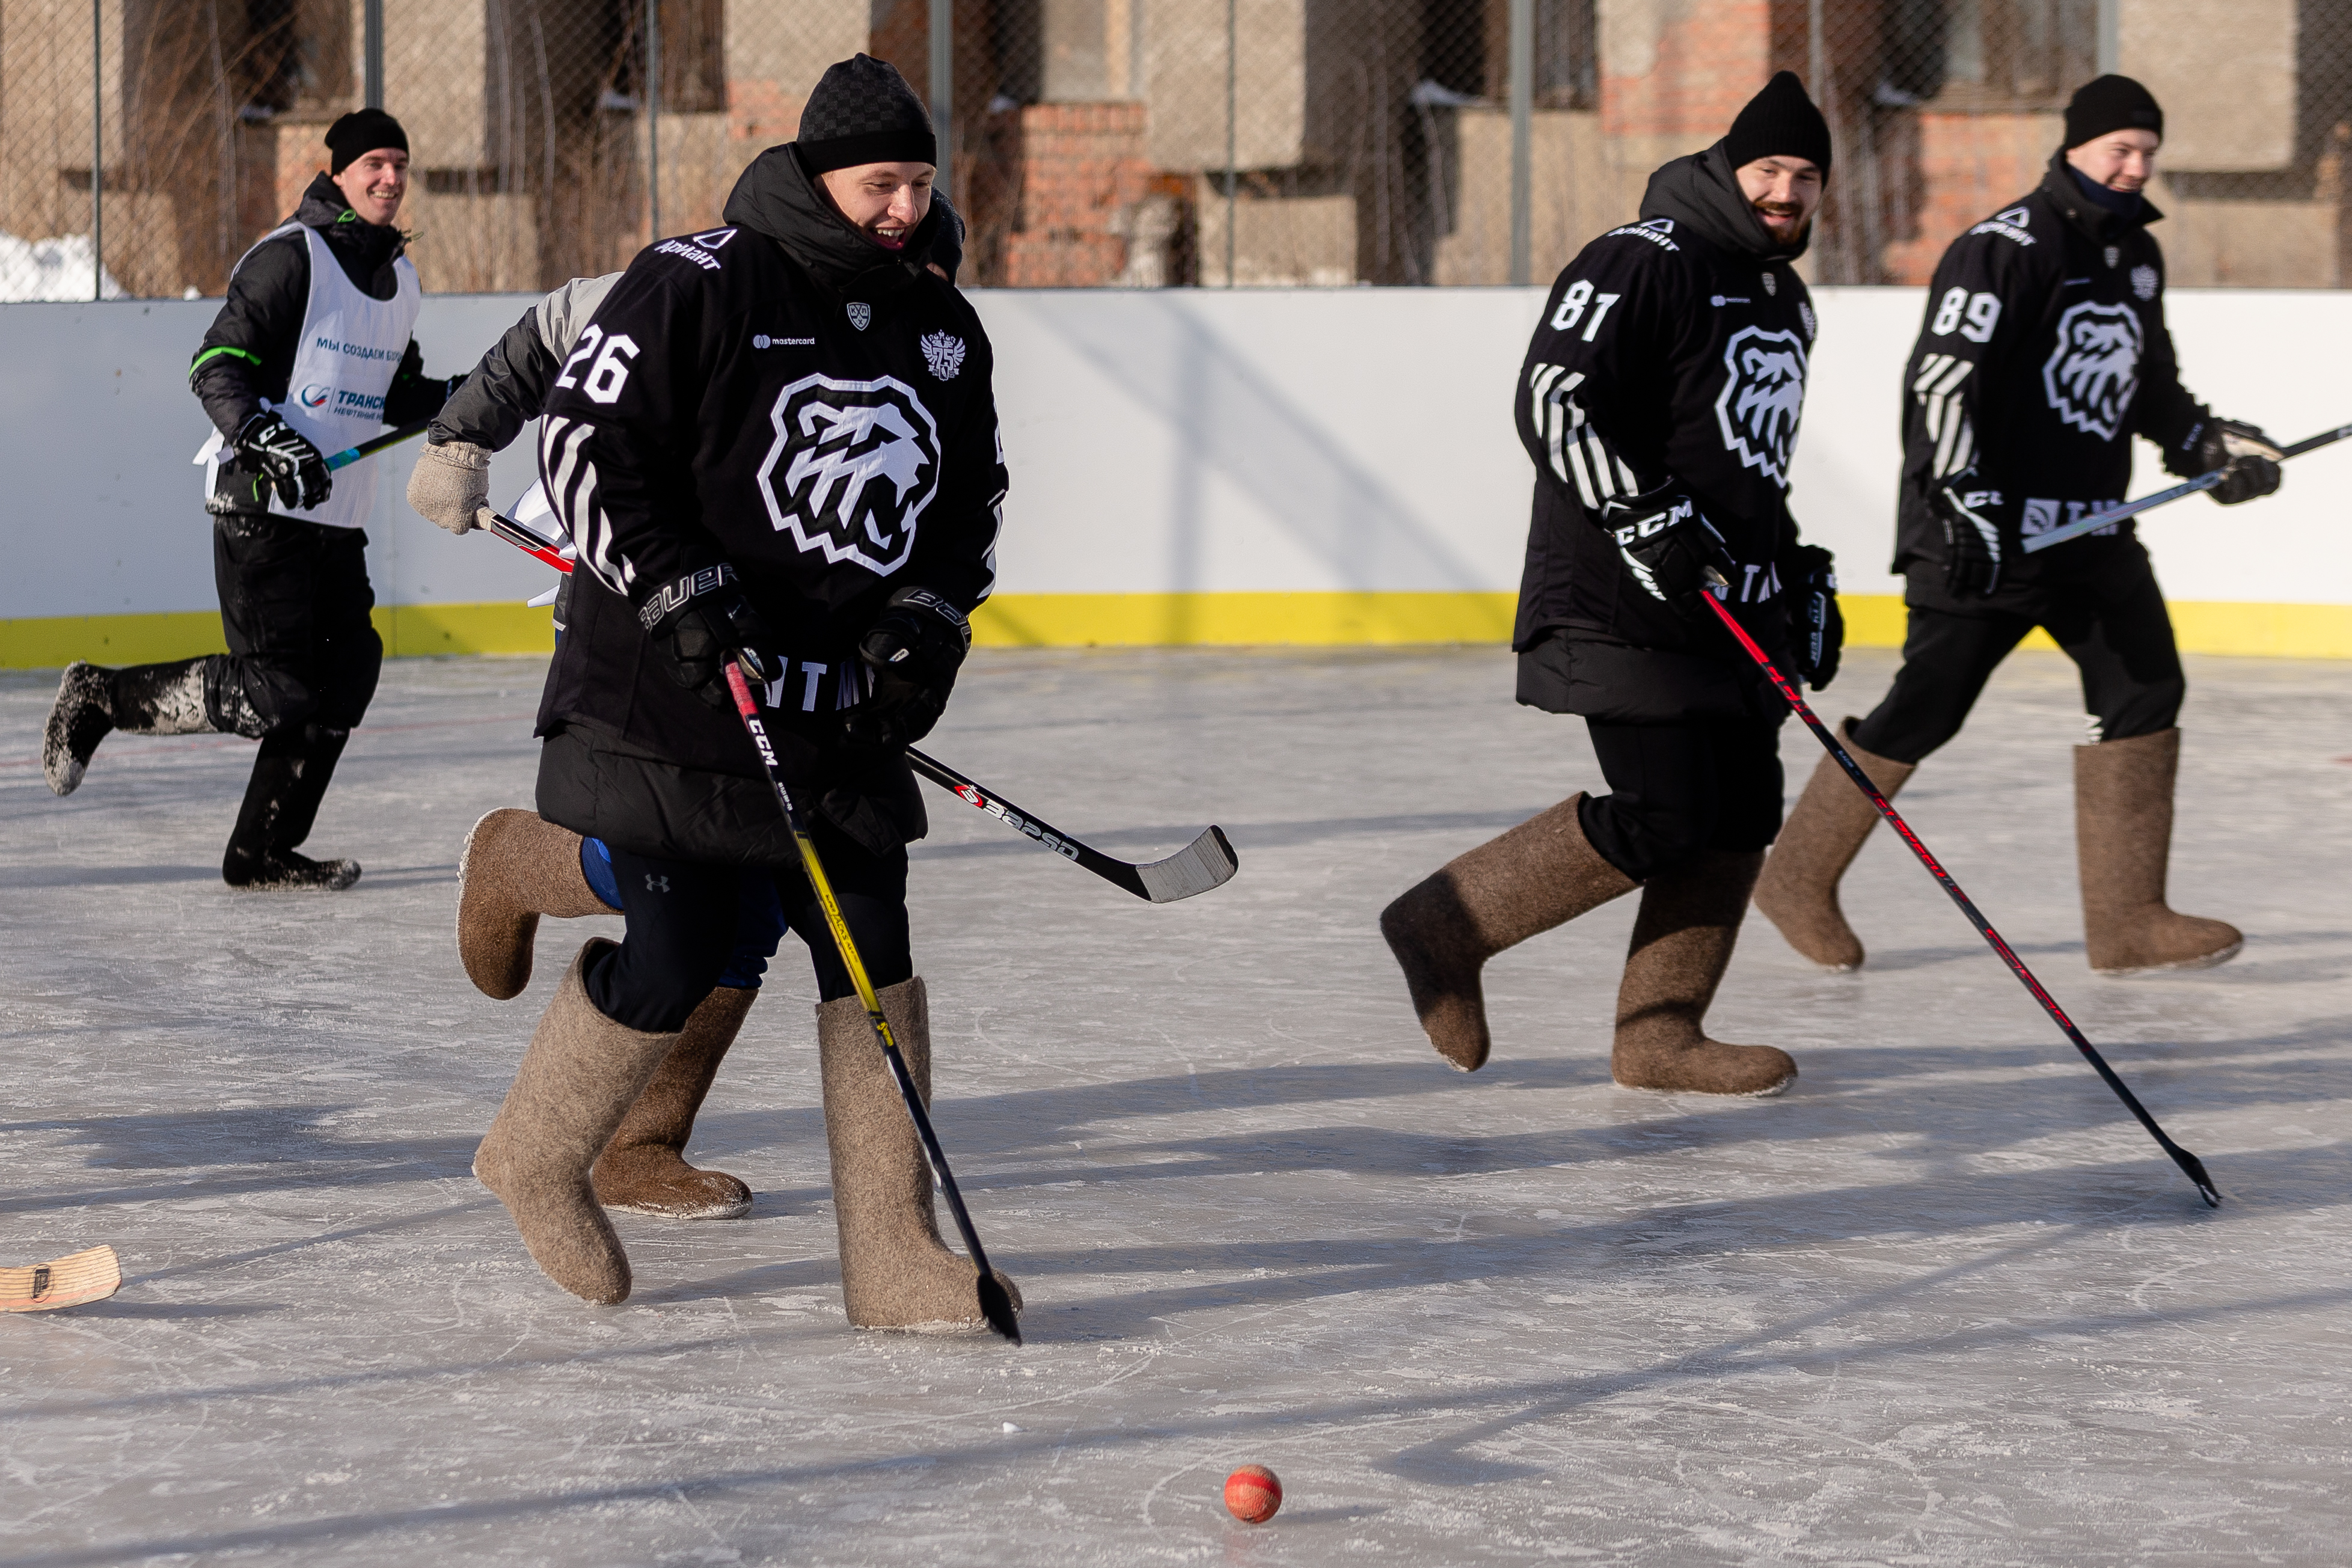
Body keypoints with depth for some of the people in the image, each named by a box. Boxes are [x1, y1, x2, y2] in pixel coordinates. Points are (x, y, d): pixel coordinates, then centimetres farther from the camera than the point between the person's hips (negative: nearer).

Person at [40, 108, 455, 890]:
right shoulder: (290, 256, -12)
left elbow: (394, 393, 22)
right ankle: (99, 698, 3)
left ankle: (263, 853, 13)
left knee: (343, 681, 4)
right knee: (278, 689, -14)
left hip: (336, 517, 8)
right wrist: (265, 438, -28)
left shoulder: (398, 275, 14)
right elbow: (216, 368, -14)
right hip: (260, 506, -8)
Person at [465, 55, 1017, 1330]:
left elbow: (972, 496, 18)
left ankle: (890, 1256, 3)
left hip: (840, 709, 6)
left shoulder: (941, 329, 9)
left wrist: (927, 614, 1)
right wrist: (679, 588, -18)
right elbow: (584, 439, -11)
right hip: (666, 697, -6)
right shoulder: (699, 288, -11)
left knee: (873, 953, -1)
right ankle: (535, 1162, 23)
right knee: (670, 961, -4)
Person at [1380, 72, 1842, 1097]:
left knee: (1741, 816, 4)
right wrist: (1645, 516, -25)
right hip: (1624, 600, -9)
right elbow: (1553, 398, -19)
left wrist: (1802, 578, 24)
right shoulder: (1645, 263, -11)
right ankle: (1446, 928, -3)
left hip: (1732, 601, 9)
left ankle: (1658, 1033, 13)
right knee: (1661, 819, -16)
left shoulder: (1785, 303, 19)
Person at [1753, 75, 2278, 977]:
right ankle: (1798, 880, 14)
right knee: (1926, 709, -3)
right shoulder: (2005, 250, -14)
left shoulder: (2136, 257, 14)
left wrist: (2209, 444, 12)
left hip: (2090, 525, 8)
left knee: (2147, 689, -4)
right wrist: (1960, 500, -31)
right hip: (1984, 530, -8)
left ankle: (2125, 920, 0)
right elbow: (1942, 378, -22)